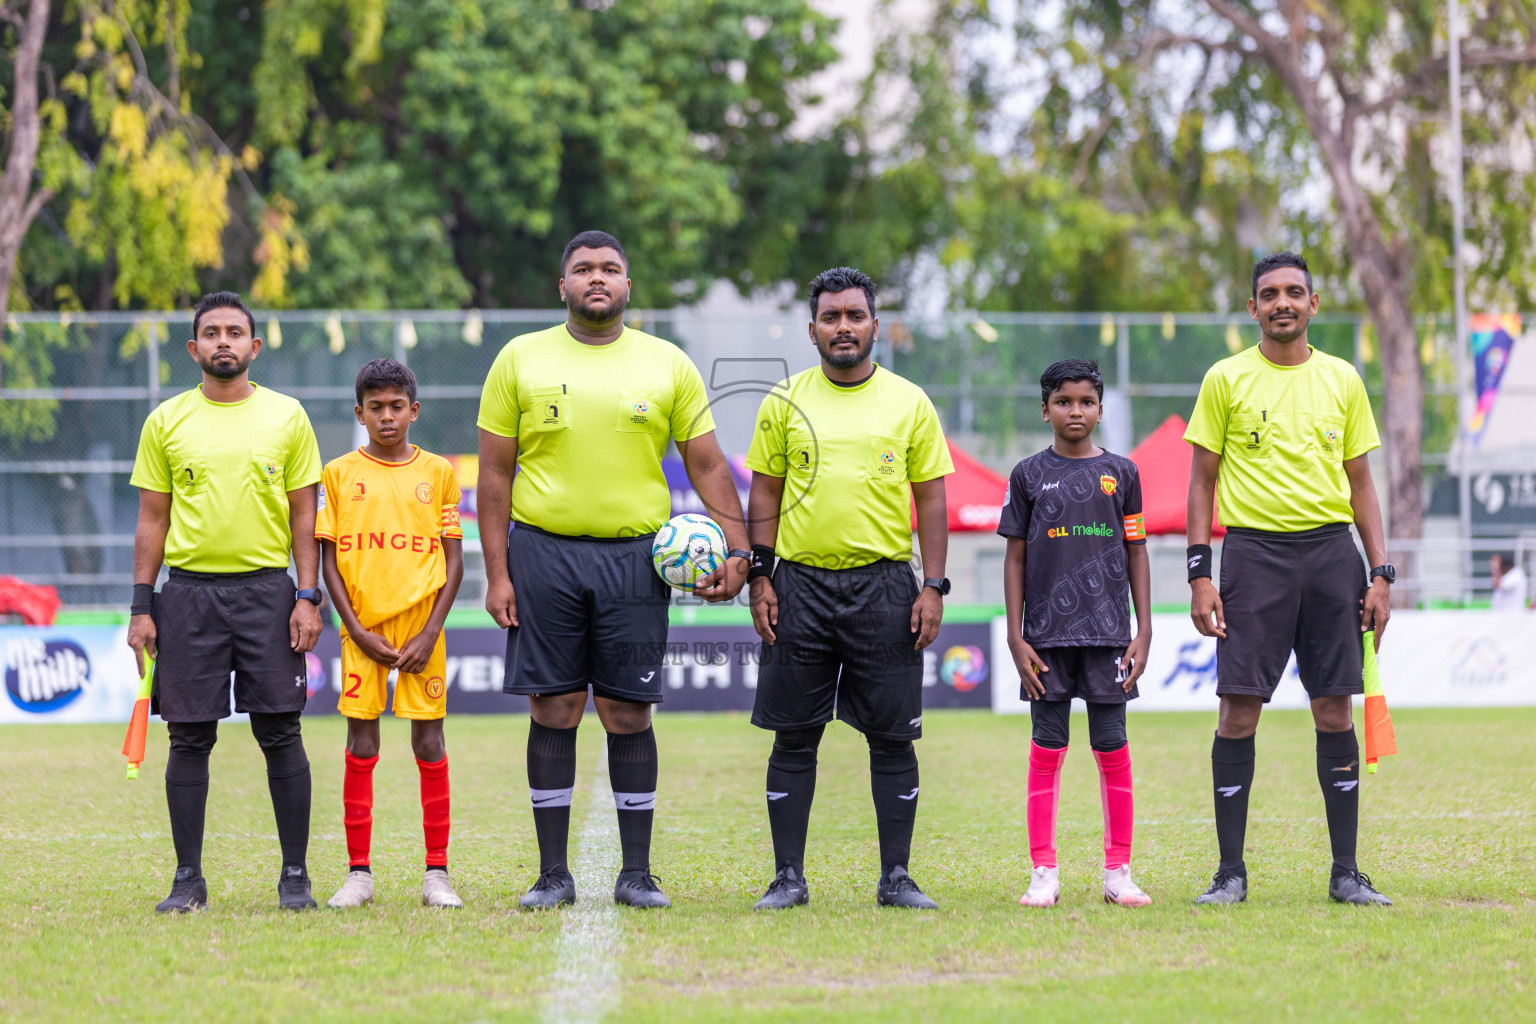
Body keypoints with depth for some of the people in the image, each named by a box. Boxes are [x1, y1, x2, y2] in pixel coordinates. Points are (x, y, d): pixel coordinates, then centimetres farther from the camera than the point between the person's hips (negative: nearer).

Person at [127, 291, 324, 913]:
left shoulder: (286, 417, 6)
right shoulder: (166, 422, 7)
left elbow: (303, 514, 6)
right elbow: (152, 520, 9)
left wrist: (308, 597, -3)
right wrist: (141, 607, 2)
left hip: (267, 590, -1)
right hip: (189, 591, 1)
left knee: (280, 733, -3)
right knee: (190, 738, 0)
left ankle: (295, 875, 5)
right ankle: (188, 879, 7)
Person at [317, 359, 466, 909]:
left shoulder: (437, 472, 5)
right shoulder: (339, 473, 4)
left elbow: (454, 559, 4)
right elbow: (329, 558, 3)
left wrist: (431, 632, -5)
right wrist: (357, 630, -6)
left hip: (420, 626, 0)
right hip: (363, 627, 0)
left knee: (429, 741, 0)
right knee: (361, 744, 1)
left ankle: (436, 874, 3)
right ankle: (358, 874, 6)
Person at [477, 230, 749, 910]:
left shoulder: (667, 365, 7)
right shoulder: (521, 360, 5)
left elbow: (707, 464, 9)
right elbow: (495, 473, 5)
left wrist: (738, 549, -3)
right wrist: (496, 573, -1)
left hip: (635, 557, 0)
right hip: (544, 552, 0)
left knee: (630, 713, 1)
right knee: (554, 709, 0)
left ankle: (637, 873, 8)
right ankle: (553, 873, 7)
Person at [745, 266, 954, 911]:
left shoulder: (909, 403, 5)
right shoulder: (785, 403, 6)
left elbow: (931, 500, 5)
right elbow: (765, 494, 9)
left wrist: (933, 588, -3)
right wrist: (759, 578, 0)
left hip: (883, 586, -1)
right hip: (800, 585, 1)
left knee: (892, 737, 0)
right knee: (794, 737, 2)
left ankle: (896, 878, 7)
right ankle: (788, 877, 8)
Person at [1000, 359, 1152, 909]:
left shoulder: (1121, 472, 7)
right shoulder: (1029, 475, 6)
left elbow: (1136, 554, 9)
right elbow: (1016, 558, 6)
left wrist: (1143, 632, 2)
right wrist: (1015, 638, -1)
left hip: (1108, 634, 0)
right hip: (1047, 634, 0)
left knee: (1112, 749, 0)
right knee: (1047, 750, 1)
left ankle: (1118, 872, 7)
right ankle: (1044, 874, 5)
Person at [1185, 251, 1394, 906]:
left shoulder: (1342, 380, 10)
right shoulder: (1226, 380, 3)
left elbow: (1360, 482, 14)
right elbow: (1202, 480, 4)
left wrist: (1380, 574, 6)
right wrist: (1200, 575, -4)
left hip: (1331, 549, 2)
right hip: (1254, 551, -2)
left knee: (1335, 712, 1)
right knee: (1238, 711, -7)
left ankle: (1346, 872, 8)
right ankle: (1230, 871, 1)